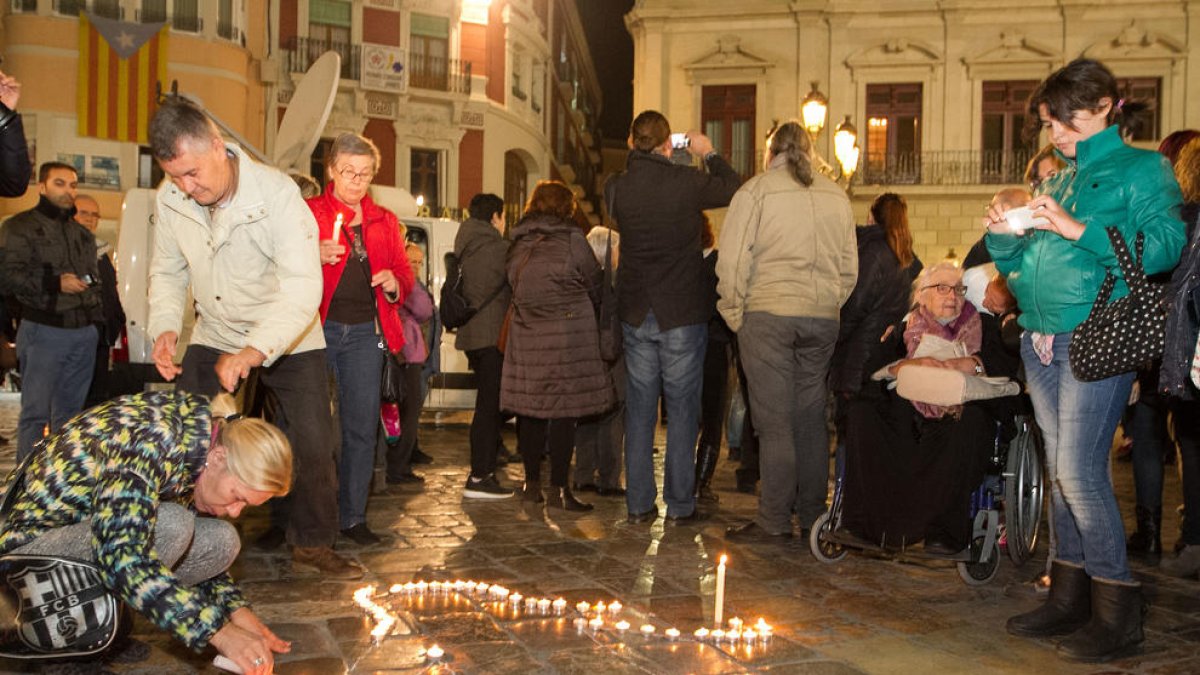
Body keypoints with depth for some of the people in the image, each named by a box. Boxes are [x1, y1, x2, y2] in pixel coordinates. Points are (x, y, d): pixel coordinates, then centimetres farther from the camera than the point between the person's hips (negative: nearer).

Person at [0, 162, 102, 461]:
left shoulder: (83, 234, 21)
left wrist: (97, 319, 16)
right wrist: (55, 283, -16)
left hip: (83, 333, 6)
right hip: (43, 332, -6)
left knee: (70, 412, 10)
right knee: (35, 412, -6)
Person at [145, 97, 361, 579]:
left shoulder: (277, 194, -27)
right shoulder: (169, 200, -12)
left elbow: (303, 287, -34)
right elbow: (167, 272, 2)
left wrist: (255, 351, -46)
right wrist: (165, 327, -18)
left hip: (289, 342, -3)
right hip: (215, 338, 4)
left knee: (313, 444, -6)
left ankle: (313, 544, 14)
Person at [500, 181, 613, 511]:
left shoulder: (517, 244, 9)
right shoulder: (571, 238, -4)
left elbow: (514, 287, 13)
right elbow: (596, 284, 3)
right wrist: (584, 303, 22)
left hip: (526, 334, 5)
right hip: (568, 333, -5)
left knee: (530, 408, 10)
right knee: (564, 410, 0)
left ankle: (532, 483, 18)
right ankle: (558, 488, 2)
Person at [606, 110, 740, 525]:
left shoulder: (616, 188, -2)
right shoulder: (687, 182, -11)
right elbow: (734, 189, 6)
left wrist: (634, 159, 18)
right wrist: (709, 154, 20)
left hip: (635, 314, 3)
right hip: (682, 314, -3)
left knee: (639, 408, 9)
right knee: (682, 409, 5)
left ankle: (639, 504, 13)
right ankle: (679, 505, 9)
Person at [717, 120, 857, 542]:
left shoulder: (756, 190, -2)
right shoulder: (836, 196, 15)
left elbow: (733, 258, -8)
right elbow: (849, 266, 17)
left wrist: (733, 313, 1)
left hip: (769, 313, -5)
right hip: (823, 317, 5)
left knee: (774, 420, -3)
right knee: (812, 416, 11)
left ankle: (774, 521, 0)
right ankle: (813, 515, 18)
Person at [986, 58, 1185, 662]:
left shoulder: (1143, 170, 1)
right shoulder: (1058, 181, 20)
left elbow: (1164, 247, -15)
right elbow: (1019, 266, 22)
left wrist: (1078, 229, -19)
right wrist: (1003, 235, 2)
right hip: (1041, 339, 7)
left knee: (1078, 471, -11)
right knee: (1060, 470, 10)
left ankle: (1116, 612, 1)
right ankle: (1069, 597, 20)